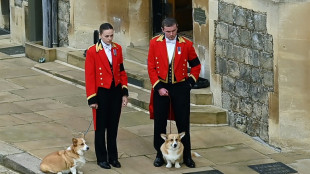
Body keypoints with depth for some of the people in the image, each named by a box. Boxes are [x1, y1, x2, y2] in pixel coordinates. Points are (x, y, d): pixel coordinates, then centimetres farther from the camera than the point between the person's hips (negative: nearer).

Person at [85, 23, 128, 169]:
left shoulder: (117, 49, 4)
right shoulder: (92, 51, -10)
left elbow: (121, 71, 9)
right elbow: (89, 76, -9)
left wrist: (124, 92, 4)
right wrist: (92, 99, -11)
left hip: (116, 91, 4)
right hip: (102, 92, -4)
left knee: (113, 127, 11)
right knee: (101, 127, 5)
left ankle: (113, 157, 21)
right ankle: (101, 158, 15)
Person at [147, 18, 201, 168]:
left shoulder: (186, 44, -3)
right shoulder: (155, 43, -4)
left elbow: (196, 65, 8)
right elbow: (151, 67, -3)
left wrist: (190, 82, -1)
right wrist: (158, 87, -10)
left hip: (180, 87, 0)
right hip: (161, 87, 0)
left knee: (183, 123, 3)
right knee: (159, 123, 7)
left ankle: (187, 156, 12)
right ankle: (160, 155, 18)